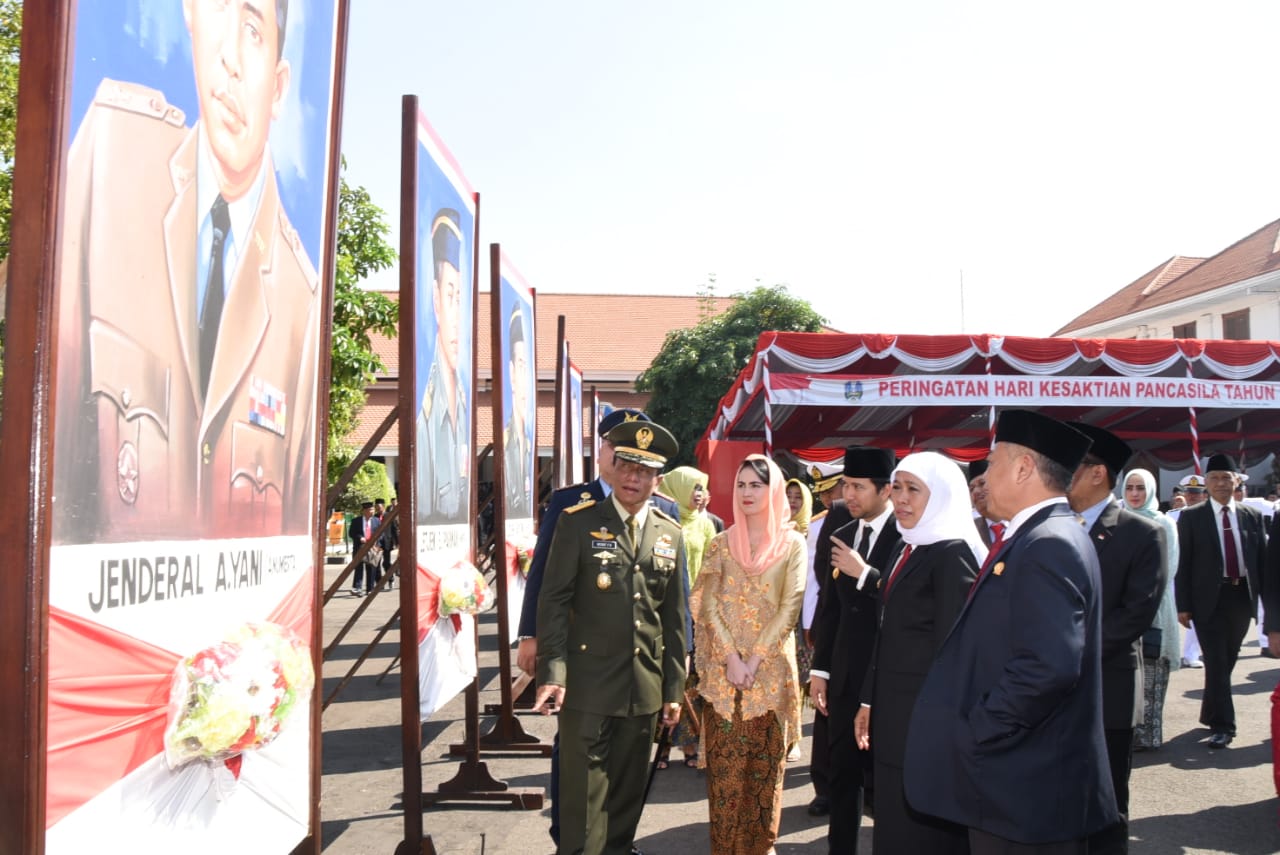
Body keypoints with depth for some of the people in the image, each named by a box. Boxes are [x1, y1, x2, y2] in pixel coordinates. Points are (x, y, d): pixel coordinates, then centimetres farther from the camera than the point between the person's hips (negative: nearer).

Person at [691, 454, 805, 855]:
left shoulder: (793, 544, 1)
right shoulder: (722, 543, 7)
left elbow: (790, 607, -5)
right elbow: (708, 604, 0)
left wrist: (755, 659, -13)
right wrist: (731, 658, -11)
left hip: (771, 668, -1)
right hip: (723, 667, 1)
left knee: (765, 762, 6)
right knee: (724, 761, 1)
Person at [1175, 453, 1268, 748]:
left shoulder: (1252, 517, 8)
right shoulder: (1191, 517, -1)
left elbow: (1262, 560, 9)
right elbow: (1184, 563, -3)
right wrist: (1183, 605, -7)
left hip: (1243, 597, 4)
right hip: (1209, 599, -3)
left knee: (1227, 661, 13)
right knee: (1217, 662, -5)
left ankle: (1211, 713, 30)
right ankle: (1222, 724, 0)